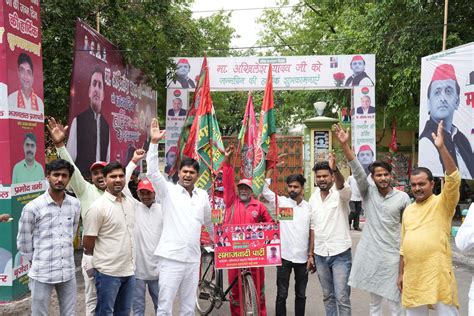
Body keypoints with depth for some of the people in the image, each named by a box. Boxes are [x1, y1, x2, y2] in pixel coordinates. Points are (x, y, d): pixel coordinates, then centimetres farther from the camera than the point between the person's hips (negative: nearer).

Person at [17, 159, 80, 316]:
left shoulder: (75, 204, 2)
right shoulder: (32, 207, -11)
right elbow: (23, 242, -2)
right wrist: (36, 261, 6)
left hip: (68, 272, 4)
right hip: (42, 273, -4)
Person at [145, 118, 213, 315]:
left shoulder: (203, 195, 9)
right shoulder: (169, 191, -2)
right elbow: (152, 173, -16)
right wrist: (154, 142, -23)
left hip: (193, 259, 4)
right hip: (171, 257, -4)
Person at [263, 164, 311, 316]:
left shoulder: (309, 207, 4)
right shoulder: (281, 202, -2)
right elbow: (264, 189, -14)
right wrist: (272, 167, -17)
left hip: (302, 257, 2)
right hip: (284, 256, -2)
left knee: (301, 294, 14)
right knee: (282, 294, 4)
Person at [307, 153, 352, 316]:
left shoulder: (341, 193, -10)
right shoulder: (313, 198, 6)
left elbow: (341, 184, -35)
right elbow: (313, 228, 11)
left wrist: (335, 169, -56)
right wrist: (310, 254, 9)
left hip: (340, 254, -5)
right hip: (320, 255, 5)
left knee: (342, 298, 0)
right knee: (328, 296, 15)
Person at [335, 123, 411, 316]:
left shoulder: (402, 197, -3)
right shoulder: (368, 192, -1)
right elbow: (357, 171, -15)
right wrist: (345, 145, -28)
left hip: (392, 254, -1)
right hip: (370, 253, 1)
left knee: (394, 300, 5)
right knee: (374, 300, 14)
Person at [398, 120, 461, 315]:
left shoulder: (442, 203, -4)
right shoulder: (408, 210, 12)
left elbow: (453, 179, -23)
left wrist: (441, 147, -31)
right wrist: (401, 273, 15)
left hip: (438, 275, -5)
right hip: (412, 277, 6)